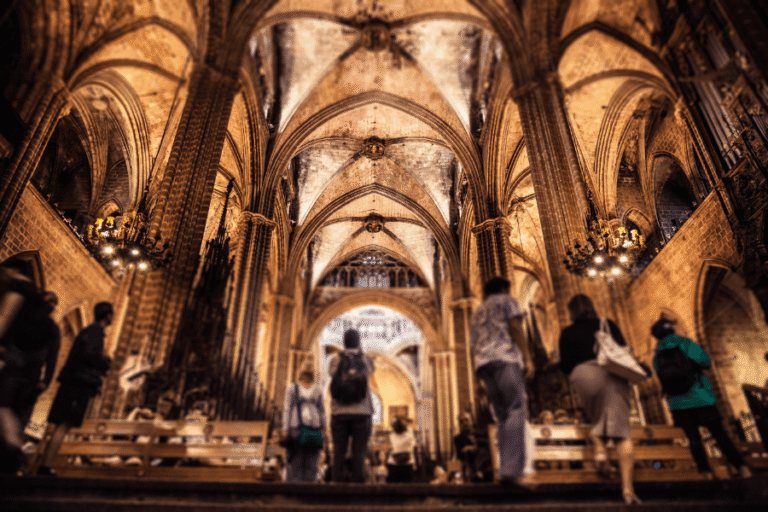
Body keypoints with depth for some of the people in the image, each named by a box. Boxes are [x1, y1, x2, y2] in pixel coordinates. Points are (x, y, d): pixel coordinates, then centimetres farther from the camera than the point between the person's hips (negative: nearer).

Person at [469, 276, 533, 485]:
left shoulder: (476, 314, 31)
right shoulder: (506, 301, 15)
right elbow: (515, 327, -3)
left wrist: (482, 382, 20)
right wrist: (527, 358, -8)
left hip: (482, 364, 7)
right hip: (504, 358, -6)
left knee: (502, 417, 7)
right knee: (516, 412, -13)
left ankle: (506, 470, -2)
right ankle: (511, 470, -24)